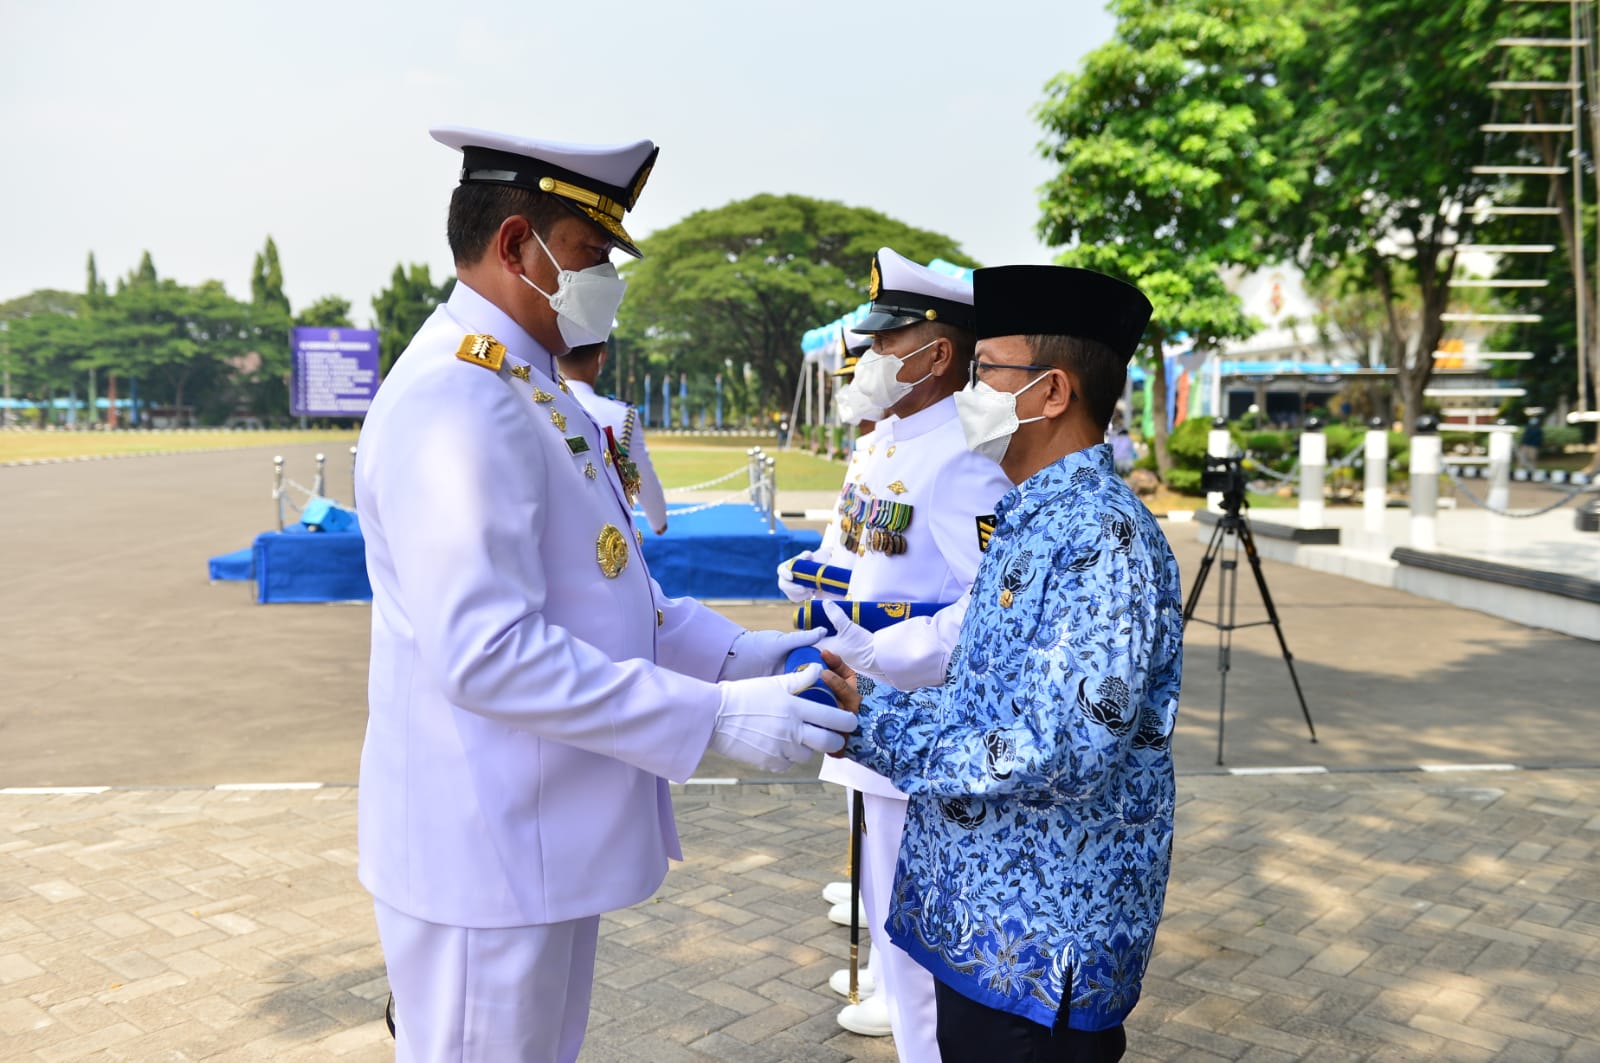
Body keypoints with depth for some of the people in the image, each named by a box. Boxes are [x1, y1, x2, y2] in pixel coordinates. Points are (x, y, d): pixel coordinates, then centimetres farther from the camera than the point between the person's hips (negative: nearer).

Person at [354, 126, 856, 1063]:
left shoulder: (531, 389, 12)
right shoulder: (457, 404, -22)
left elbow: (601, 589, 14)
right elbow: (489, 656, -29)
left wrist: (743, 655, 2)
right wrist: (715, 718, -25)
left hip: (545, 838, 10)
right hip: (486, 855, -10)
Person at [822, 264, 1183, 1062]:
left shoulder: (1104, 537, -21)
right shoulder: (1030, 523, 9)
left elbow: (1061, 753, -28)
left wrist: (870, 724, -21)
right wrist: (864, 701, -1)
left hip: (1043, 946, -8)